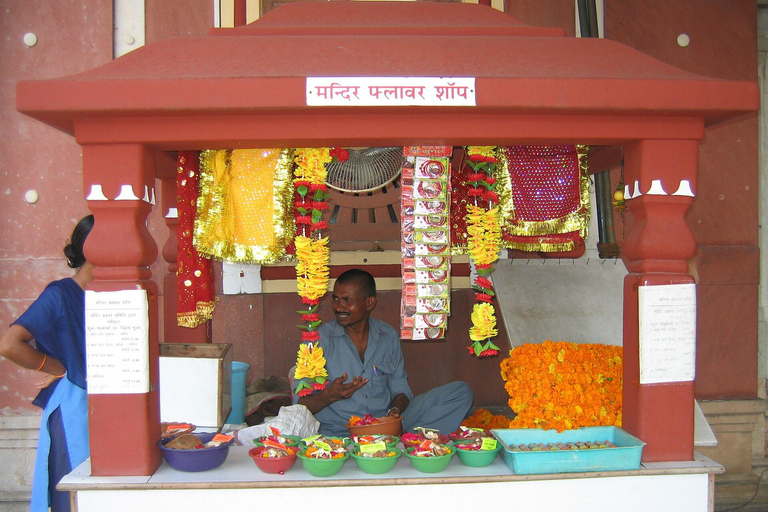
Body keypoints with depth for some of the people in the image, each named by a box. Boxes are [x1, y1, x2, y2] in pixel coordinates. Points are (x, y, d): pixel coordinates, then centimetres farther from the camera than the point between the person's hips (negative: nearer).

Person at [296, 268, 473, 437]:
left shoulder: (389, 336, 9)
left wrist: (395, 410, -11)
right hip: (339, 432, -4)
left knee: (460, 392, -7)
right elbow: (300, 404, -5)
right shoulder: (320, 338, -2)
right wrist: (329, 396, -27)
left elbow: (400, 388, 13)